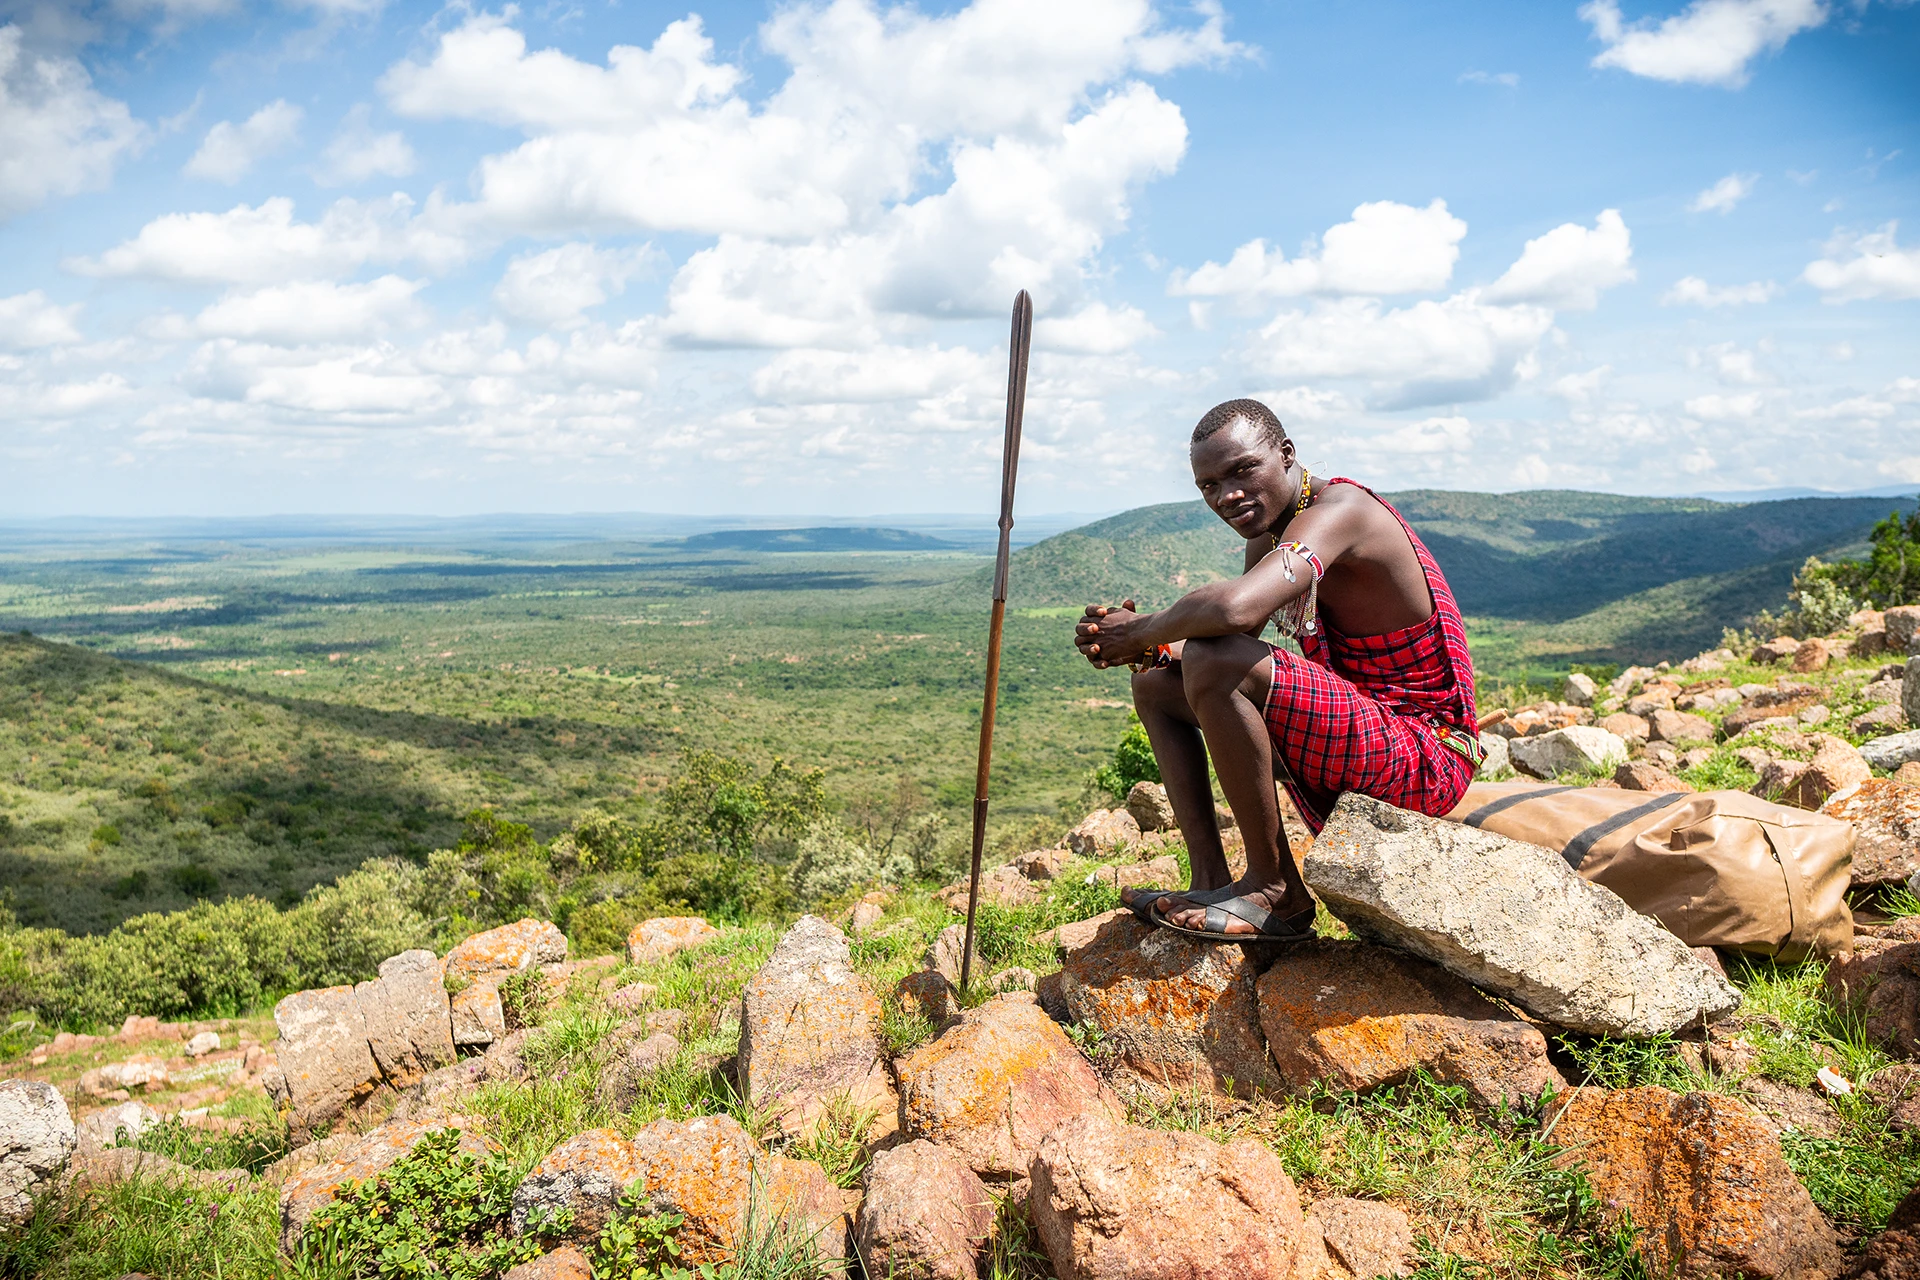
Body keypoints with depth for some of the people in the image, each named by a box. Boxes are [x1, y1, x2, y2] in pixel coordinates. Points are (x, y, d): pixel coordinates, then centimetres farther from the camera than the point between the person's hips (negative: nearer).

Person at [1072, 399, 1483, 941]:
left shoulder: (1338, 508, -21)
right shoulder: (1269, 532, 10)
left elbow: (1234, 608, -39)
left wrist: (1141, 631, -20)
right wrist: (1137, 646, -11)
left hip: (1423, 762, -10)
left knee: (1215, 662, -30)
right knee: (1156, 681, 13)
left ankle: (1275, 890, -14)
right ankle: (1211, 881, 3)